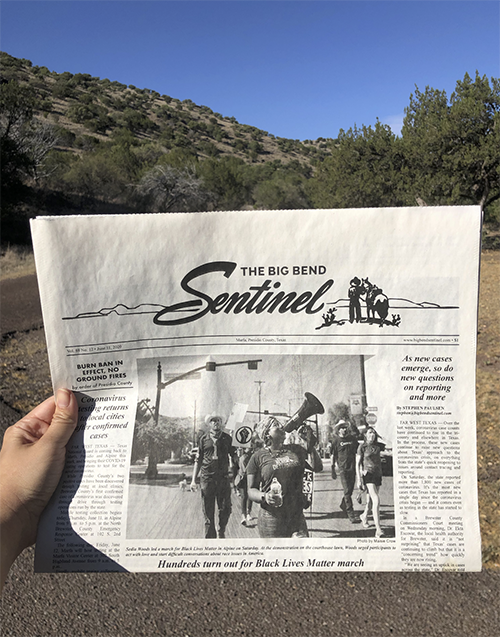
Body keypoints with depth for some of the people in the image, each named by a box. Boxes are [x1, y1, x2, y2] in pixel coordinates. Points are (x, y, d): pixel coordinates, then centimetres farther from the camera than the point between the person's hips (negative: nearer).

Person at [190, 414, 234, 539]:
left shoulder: (227, 438, 6)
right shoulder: (203, 438, 4)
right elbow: (198, 460, 8)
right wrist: (193, 480, 4)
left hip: (223, 478, 1)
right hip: (207, 478, 0)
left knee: (226, 509, 4)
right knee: (208, 511, 4)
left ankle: (222, 532, 30)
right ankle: (210, 536, 20)